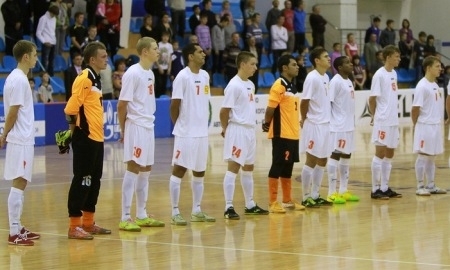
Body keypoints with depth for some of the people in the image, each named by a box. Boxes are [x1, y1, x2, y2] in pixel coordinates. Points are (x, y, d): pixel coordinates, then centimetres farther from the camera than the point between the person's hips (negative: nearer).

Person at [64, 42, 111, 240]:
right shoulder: (84, 79, -14)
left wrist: (98, 131, 15)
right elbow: (71, 109, -19)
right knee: (81, 180, -5)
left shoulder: (95, 79, 14)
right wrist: (76, 129, -8)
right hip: (85, 138, -9)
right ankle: (74, 225, -1)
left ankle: (88, 223, 21)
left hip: (97, 138, 9)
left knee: (94, 180, 13)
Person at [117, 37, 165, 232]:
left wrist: (149, 120, 10)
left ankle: (141, 216, 19)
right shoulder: (133, 73, -14)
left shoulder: (150, 73, 12)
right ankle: (125, 218, -6)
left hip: (148, 127, 9)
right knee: (133, 169, -8)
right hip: (136, 127, -9)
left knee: (146, 170, 12)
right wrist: (123, 130, -10)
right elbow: (122, 104, -13)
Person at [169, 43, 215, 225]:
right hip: (186, 133, -7)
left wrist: (203, 123, 11)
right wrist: (179, 125, -2)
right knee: (179, 170, -3)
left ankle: (197, 211, 19)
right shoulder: (182, 77, -13)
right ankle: (175, 212, 0)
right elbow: (175, 105, -11)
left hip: (202, 132, 8)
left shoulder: (205, 76, 10)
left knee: (199, 172, 11)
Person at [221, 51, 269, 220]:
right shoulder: (234, 85, -15)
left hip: (250, 130, 9)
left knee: (248, 168, 15)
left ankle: (250, 205, 24)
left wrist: (251, 126, 12)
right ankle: (228, 207, -11)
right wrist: (226, 130, -4)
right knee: (233, 167, -10)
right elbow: (224, 111, -14)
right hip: (237, 130, -9)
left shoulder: (250, 85, 13)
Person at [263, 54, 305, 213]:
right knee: (277, 167, -5)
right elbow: (271, 108, -16)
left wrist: (296, 127, 14)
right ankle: (273, 202, -2)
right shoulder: (279, 85, -13)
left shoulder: (292, 86, 15)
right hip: (281, 134, -9)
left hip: (293, 134, 9)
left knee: (288, 167, 13)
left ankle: (287, 201, 20)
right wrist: (267, 124, -11)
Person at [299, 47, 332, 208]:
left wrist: (326, 118, 7)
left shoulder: (325, 77, 11)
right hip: (314, 125, -8)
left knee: (322, 161, 11)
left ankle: (315, 195, 18)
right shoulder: (312, 78, -16)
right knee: (311, 161, -3)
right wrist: (304, 119, -4)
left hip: (325, 124, 8)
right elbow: (304, 102, -15)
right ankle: (306, 197, 4)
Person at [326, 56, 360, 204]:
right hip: (338, 126, -9)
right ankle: (332, 193, -5)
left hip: (349, 125, 9)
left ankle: (343, 191, 18)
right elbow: (328, 102, -18)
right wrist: (328, 121, -20)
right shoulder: (336, 81, -14)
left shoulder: (349, 81, 14)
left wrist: (351, 121, 19)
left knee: (346, 156, 11)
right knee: (335, 155, -7)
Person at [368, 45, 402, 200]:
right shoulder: (379, 75, -13)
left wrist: (393, 114, 10)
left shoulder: (394, 74, 11)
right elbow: (372, 99, -12)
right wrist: (375, 116, -2)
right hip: (382, 121, -8)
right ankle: (375, 189, 0)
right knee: (380, 154, -4)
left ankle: (385, 188, 16)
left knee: (389, 154, 10)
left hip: (393, 121, 8)